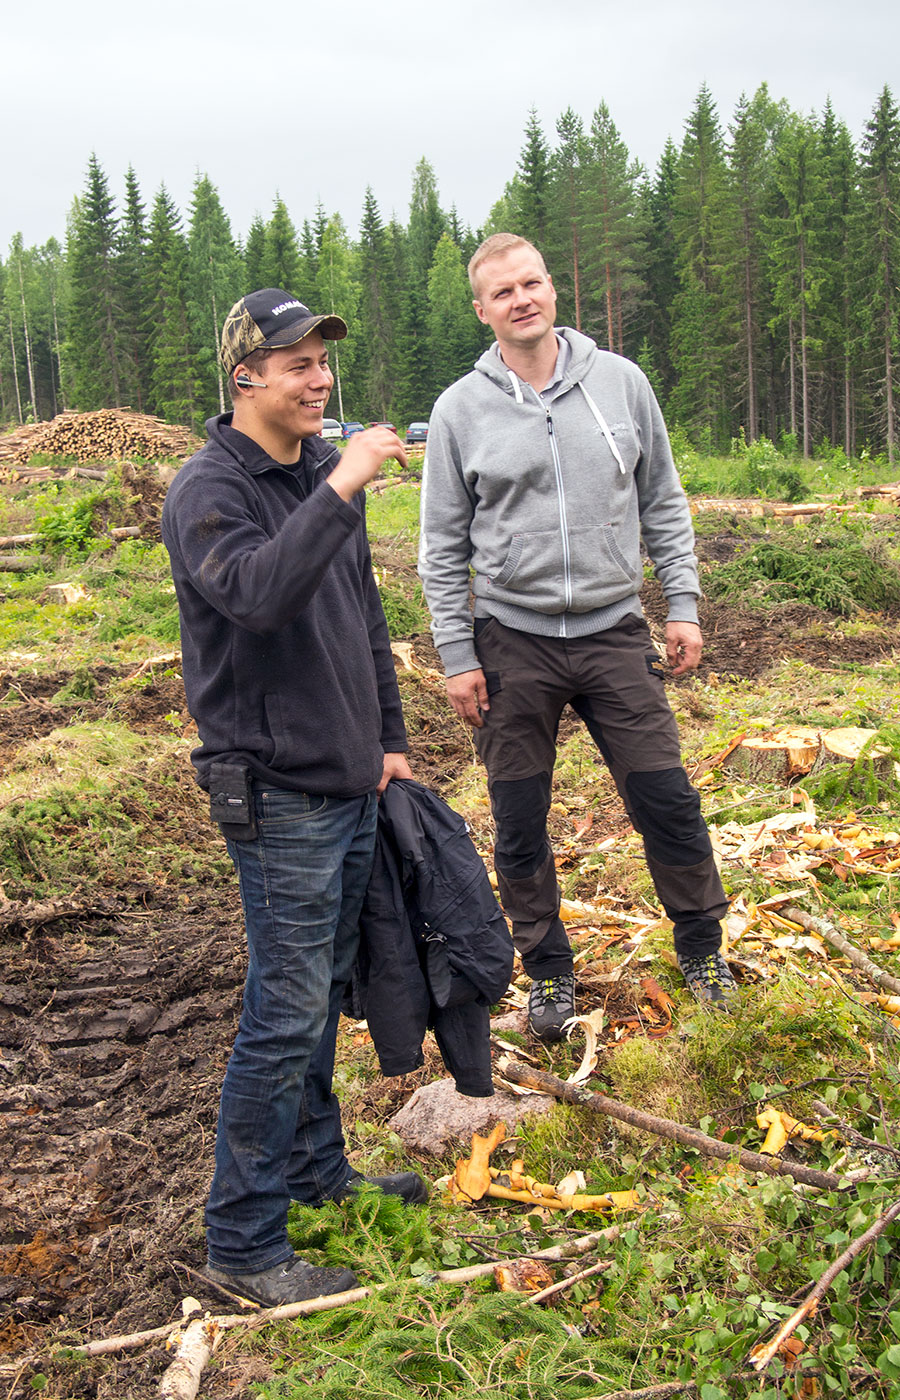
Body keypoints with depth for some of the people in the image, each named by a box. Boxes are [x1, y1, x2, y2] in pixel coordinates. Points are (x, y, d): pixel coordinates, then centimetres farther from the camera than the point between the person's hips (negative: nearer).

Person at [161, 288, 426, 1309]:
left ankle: (318, 1168, 34)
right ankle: (242, 1242, 8)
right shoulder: (209, 489, -14)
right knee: (285, 1012, -4)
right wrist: (340, 488, -33)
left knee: (324, 989, 18)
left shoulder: (325, 471, 11)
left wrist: (388, 736, 17)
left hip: (350, 782, 8)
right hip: (277, 794, -8)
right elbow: (259, 594, -34)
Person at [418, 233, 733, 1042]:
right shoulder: (460, 409, -1)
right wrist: (456, 654, -3)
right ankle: (548, 968, 26)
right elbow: (444, 545, 1)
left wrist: (683, 602, 3)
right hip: (512, 643, 0)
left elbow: (663, 502, 9)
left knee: (667, 800, 4)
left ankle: (702, 945, 26)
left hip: (614, 632, 1)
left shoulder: (622, 382, 2)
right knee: (520, 825, 8)